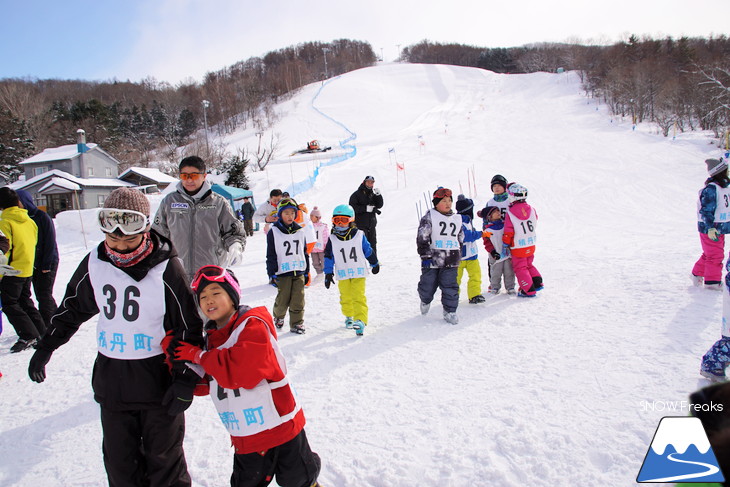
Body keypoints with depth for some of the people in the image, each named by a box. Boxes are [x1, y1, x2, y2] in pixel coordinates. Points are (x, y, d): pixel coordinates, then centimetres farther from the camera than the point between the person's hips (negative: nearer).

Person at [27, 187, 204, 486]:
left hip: (158, 378, -4)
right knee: (119, 461, 15)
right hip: (111, 380, 4)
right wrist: (45, 347, 20)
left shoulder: (166, 268, -14)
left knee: (164, 461, 10)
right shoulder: (95, 263, -2)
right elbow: (72, 307, 17)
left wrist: (186, 380, -13)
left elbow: (188, 327, -10)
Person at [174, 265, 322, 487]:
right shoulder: (211, 338, 6)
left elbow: (241, 372, -30)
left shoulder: (253, 325, -18)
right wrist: (177, 357, -7)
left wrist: (199, 356, -18)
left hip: (280, 428, -6)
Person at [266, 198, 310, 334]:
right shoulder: (274, 232, -3)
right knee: (282, 300, 4)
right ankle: (278, 317, 31)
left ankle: (297, 323, 15)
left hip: (299, 273, 3)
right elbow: (271, 255, -3)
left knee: (298, 301, 3)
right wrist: (272, 274, -7)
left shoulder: (300, 232, 10)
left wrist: (306, 272, 15)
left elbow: (305, 253, 16)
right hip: (282, 273, -3)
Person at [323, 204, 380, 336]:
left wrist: (375, 264, 17)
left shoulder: (359, 236, -4)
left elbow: (368, 251, 7)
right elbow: (328, 256, 1)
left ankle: (361, 320, -13)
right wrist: (328, 273, -4)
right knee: (345, 297, 14)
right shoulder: (332, 239, -3)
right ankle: (349, 316, 34)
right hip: (342, 275, 2)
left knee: (359, 297, -11)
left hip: (358, 273, -2)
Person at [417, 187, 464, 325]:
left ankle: (450, 311, 14)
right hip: (432, 259, -3)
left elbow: (460, 239, 21)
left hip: (451, 261, 3)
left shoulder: (457, 219, 12)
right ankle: (425, 300, 37)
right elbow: (422, 238, -8)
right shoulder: (430, 216, -4)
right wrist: (425, 256, -13)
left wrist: (458, 256, 19)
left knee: (450, 286, 1)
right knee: (428, 286, 6)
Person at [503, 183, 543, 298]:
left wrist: (505, 244, 0)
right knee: (528, 265, 25)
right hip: (531, 245, 5)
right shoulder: (531, 209, -3)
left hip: (518, 247, -5)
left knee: (520, 268, 7)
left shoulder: (509, 213, -17)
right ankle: (537, 283, 22)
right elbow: (534, 223, 12)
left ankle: (529, 290, 7)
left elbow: (508, 232, -13)